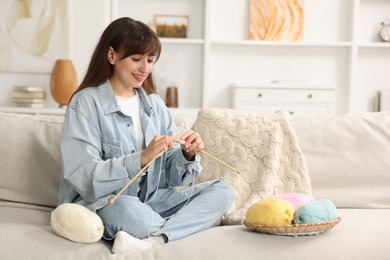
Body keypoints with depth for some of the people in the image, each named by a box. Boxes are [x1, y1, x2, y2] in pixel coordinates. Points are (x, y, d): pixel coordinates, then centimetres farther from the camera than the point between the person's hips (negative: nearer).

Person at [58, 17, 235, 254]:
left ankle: (150, 241, -29)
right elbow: (84, 176, -18)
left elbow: (172, 175, 8)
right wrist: (141, 158, -29)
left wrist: (188, 155, -14)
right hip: (100, 204, -7)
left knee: (222, 191, -11)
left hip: (149, 202, 7)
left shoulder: (155, 104, 9)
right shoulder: (86, 103, -8)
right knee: (124, 208, -40)